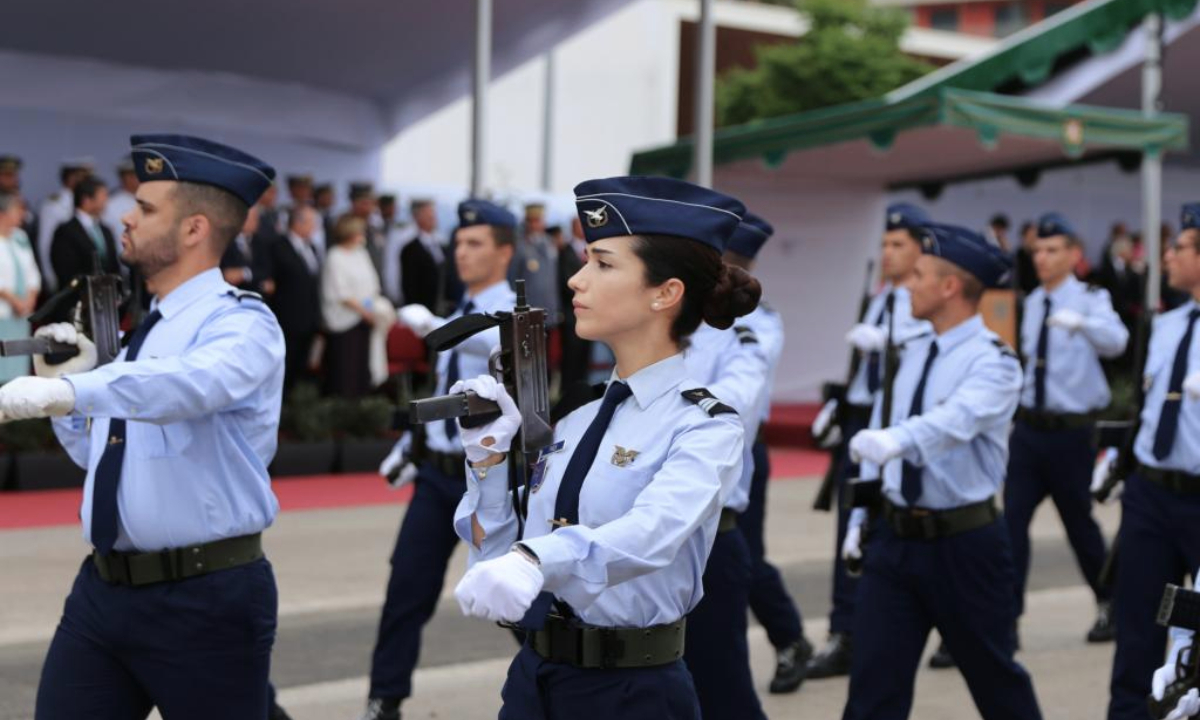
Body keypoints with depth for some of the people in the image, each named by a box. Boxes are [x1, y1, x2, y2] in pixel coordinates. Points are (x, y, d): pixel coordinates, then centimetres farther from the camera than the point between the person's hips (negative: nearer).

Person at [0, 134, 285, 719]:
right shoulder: (137, 334, 13)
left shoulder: (241, 324, -11)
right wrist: (61, 381, 10)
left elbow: (192, 383, -35)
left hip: (206, 599, -7)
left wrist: (70, 391, -45)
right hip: (102, 587, 7)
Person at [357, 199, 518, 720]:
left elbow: (507, 345, -37)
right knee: (407, 586, 4)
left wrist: (436, 328, -49)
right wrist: (412, 442, 15)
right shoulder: (459, 318, 12)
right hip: (439, 471, 6)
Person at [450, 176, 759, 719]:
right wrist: (489, 456, -5)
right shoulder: (575, 416, 7)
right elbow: (494, 556, 7)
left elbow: (653, 534, -33)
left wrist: (534, 560, -49)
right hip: (532, 676, 6)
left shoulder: (704, 426, -12)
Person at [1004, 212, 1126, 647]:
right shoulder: (1031, 305, 7)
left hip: (1072, 431, -4)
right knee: (1013, 518, -4)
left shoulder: (1091, 300, -9)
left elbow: (1116, 341, -30)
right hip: (1029, 427, 4)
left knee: (1079, 521, 7)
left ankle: (1108, 605, 30)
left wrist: (1080, 323, -48)